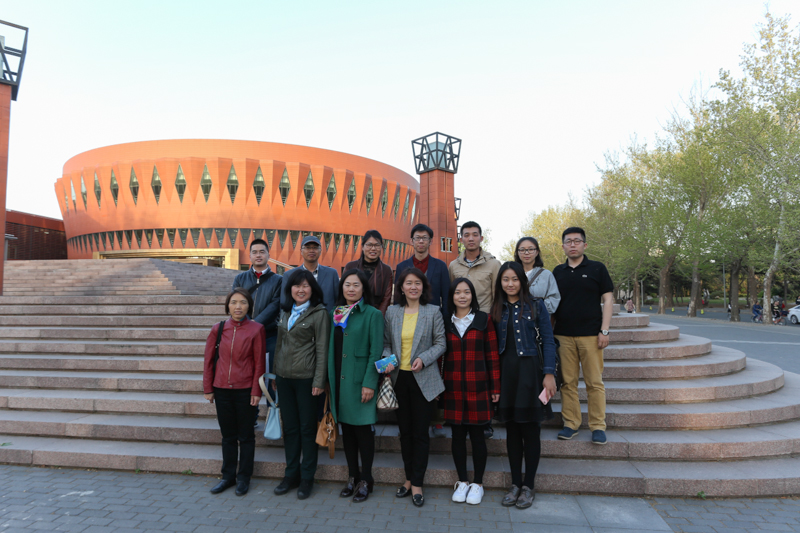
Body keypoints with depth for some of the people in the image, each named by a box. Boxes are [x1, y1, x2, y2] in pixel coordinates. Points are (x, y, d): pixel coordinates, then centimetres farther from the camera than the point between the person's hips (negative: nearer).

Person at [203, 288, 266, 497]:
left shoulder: (256, 329, -7)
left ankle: (244, 478, 24)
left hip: (245, 391, -3)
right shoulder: (218, 329, 1)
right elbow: (209, 360, 6)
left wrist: (256, 391, -8)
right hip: (222, 390, 3)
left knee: (246, 436, 9)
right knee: (228, 436, 15)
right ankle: (228, 476, 30)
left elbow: (259, 363, -6)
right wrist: (208, 389, 5)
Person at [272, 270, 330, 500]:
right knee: (289, 426, 13)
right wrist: (275, 372, 14)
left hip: (306, 377, -5)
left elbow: (322, 349, -10)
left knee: (307, 427, 5)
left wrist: (319, 381, -14)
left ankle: (307, 478, 18)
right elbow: (280, 343, 16)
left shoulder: (319, 313, -7)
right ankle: (291, 474, 26)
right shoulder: (285, 312, 11)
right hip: (284, 376, 6)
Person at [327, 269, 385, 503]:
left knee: (363, 429, 3)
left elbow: (376, 351, -10)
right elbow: (331, 348, 13)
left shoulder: (372, 314, -6)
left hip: (360, 381, -5)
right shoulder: (337, 314, 10)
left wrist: (369, 383, -15)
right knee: (346, 428, 13)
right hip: (339, 379, 5)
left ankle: (366, 480, 18)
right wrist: (330, 378, 8)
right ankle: (352, 476, 27)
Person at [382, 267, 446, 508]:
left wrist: (423, 359, -16)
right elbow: (386, 343, 8)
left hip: (423, 379, -3)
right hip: (399, 378, 3)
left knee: (420, 432, 2)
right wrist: (388, 360, -10)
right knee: (405, 431, 13)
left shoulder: (433, 312, -2)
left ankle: (417, 484, 14)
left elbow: (440, 343, -2)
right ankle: (409, 478, 27)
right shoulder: (392, 312, 6)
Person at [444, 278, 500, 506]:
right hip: (452, 387, 2)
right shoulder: (446, 322, 7)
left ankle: (477, 483, 20)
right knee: (457, 434, 8)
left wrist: (495, 387, -2)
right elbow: (440, 354, 10)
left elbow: (492, 356, 1)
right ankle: (462, 481, 24)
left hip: (477, 386, -2)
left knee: (477, 434, 5)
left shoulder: (484, 320, 1)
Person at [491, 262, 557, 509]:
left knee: (530, 429, 3)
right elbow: (492, 345, 9)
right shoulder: (497, 309, 8)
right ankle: (515, 484, 21)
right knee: (512, 430, 9)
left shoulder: (536, 306, 0)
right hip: (505, 372, 3)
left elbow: (548, 340, -2)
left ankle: (528, 486, 16)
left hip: (529, 370, -3)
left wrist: (549, 373, -9)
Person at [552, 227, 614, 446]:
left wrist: (604, 330, -7)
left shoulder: (597, 268, 4)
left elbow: (608, 300, 2)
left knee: (595, 382, 1)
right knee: (568, 382, 5)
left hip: (590, 335, -2)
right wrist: (550, 331, 7)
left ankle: (598, 426, 10)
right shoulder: (558, 271, 12)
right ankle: (570, 424, 14)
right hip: (563, 335, 3)